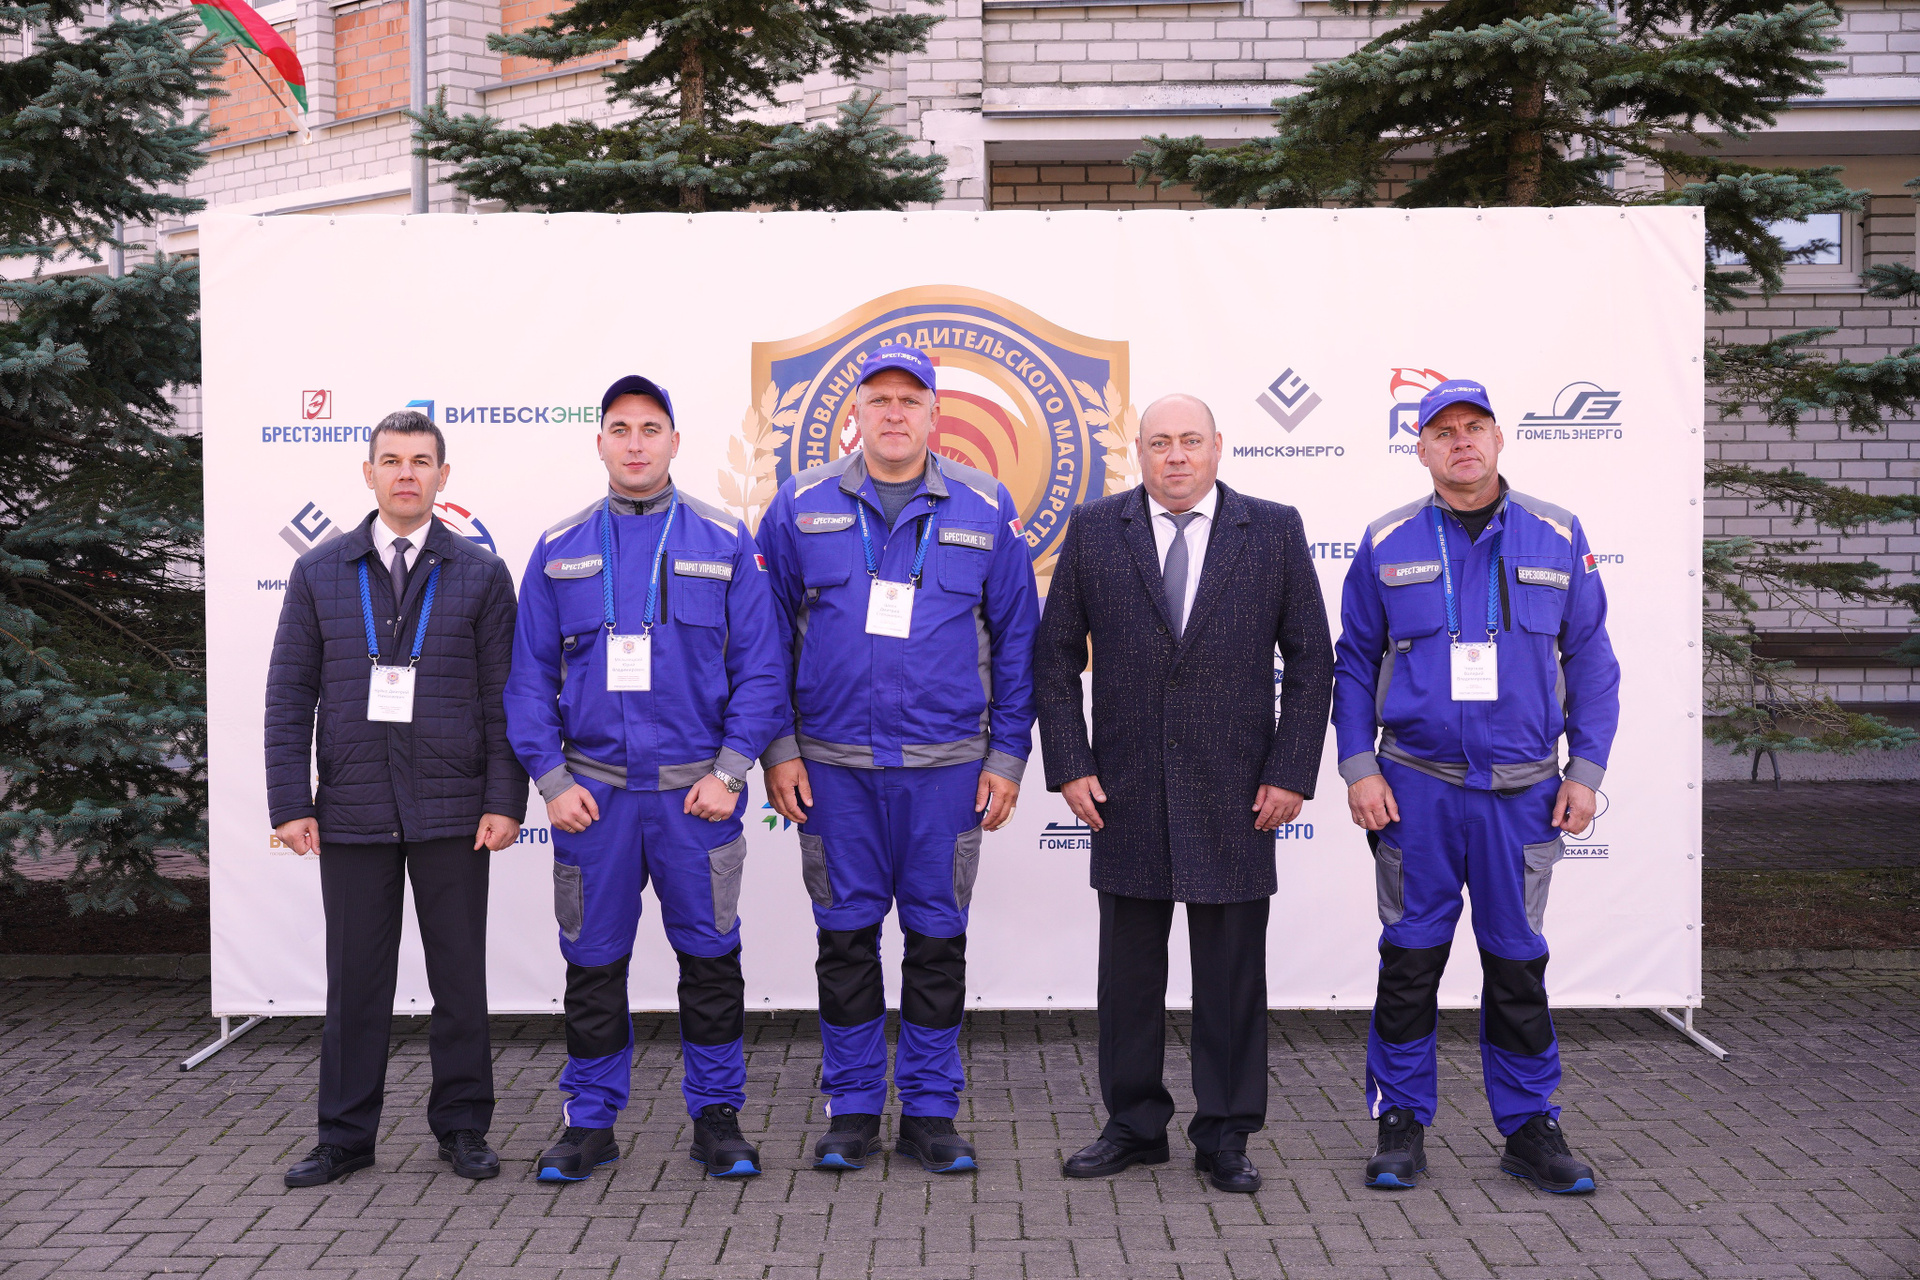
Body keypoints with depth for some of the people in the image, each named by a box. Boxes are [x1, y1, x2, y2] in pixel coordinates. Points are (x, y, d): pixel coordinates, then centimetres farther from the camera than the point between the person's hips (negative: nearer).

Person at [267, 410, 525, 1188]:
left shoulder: (480, 574, 3)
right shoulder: (319, 574, 7)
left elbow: (504, 695, 1)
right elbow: (289, 695, 5)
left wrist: (504, 801, -6)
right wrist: (290, 804, -2)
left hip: (451, 811, -1)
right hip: (351, 810, 1)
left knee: (460, 976, 6)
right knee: (355, 978, 8)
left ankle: (462, 1128, 20)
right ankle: (346, 1136, 21)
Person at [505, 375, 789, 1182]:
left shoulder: (726, 545, 2)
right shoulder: (559, 551, 7)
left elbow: (760, 669, 0)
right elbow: (529, 676, 7)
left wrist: (728, 771, -8)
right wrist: (551, 779, -3)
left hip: (695, 791, -1)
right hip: (592, 793, 1)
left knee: (710, 955, 6)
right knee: (593, 959, 9)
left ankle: (717, 1118, 20)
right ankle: (591, 1122, 22)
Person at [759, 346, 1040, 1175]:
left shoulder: (985, 510, 3)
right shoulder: (802, 508, 3)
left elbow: (1015, 639, 5)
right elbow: (767, 634, 6)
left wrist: (1007, 756, 1)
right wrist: (779, 748, -1)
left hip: (947, 765, 0)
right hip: (833, 765, 0)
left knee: (938, 936, 7)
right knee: (846, 936, 7)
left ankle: (931, 1112, 20)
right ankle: (853, 1111, 20)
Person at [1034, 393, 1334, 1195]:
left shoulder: (1274, 531, 2)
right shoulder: (1094, 529, 4)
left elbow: (1312, 660, 3)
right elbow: (1056, 656, 5)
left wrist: (1291, 772, -4)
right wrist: (1069, 765, -3)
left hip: (1235, 795, -1)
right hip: (1125, 792, 1)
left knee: (1232, 971, 6)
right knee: (1129, 966, 9)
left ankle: (1226, 1135, 20)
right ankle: (1135, 1125, 24)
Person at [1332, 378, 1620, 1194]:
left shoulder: (1557, 537, 5)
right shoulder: (1388, 545, 4)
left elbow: (1590, 661, 7)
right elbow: (1354, 664, 5)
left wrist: (1585, 771, 0)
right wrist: (1358, 767, -4)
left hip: (1522, 790, 1)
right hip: (1416, 788, 0)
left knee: (1518, 960, 8)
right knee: (1410, 958, 5)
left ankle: (1529, 1127, 21)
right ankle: (1401, 1126, 16)